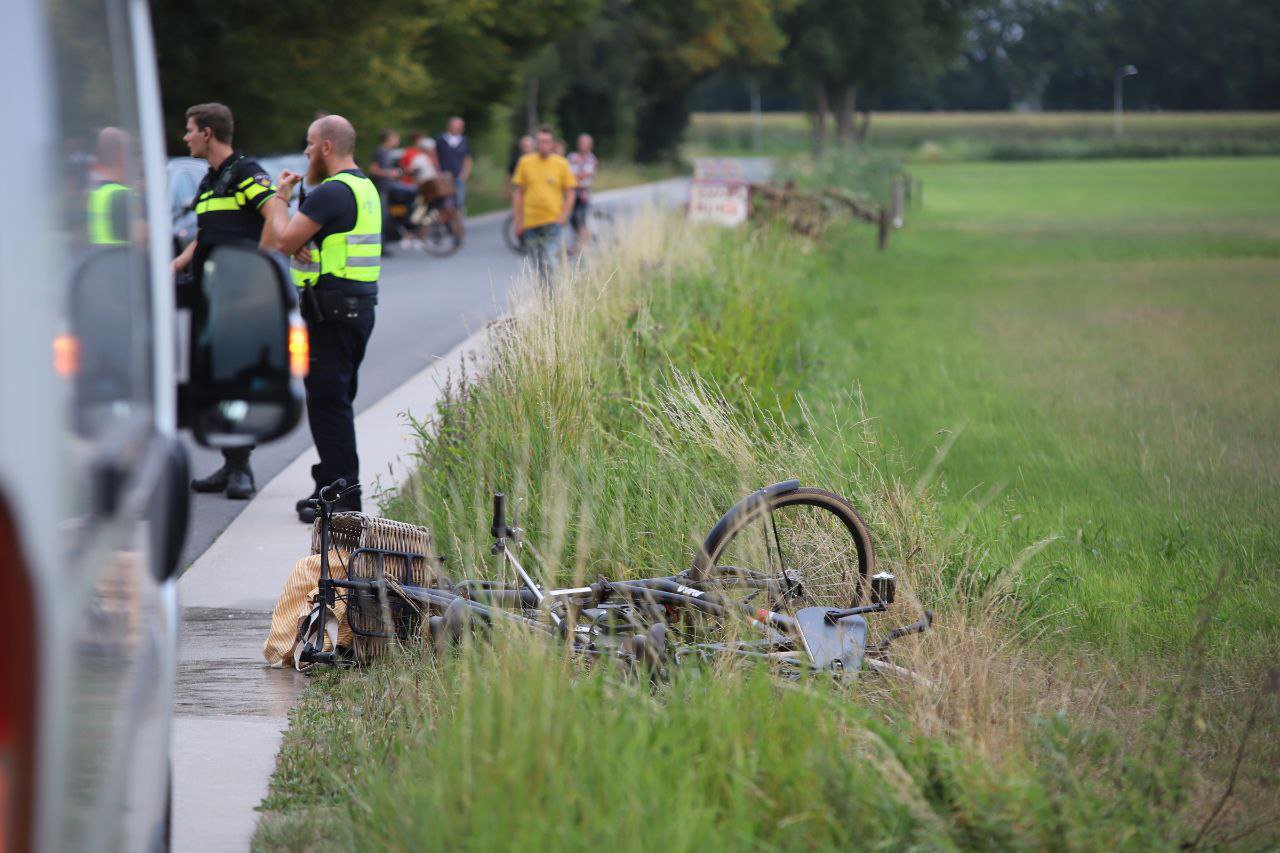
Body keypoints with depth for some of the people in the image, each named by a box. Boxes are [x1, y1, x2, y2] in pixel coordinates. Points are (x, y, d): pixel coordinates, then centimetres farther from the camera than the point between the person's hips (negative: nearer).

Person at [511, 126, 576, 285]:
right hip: (531, 222, 2)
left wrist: (563, 216, -6)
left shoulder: (561, 164, 2)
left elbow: (569, 194, 7)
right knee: (537, 265, 8)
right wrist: (518, 221, 5)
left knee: (549, 264, -14)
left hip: (553, 220, -2)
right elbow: (518, 193, 9)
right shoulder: (525, 162, 5)